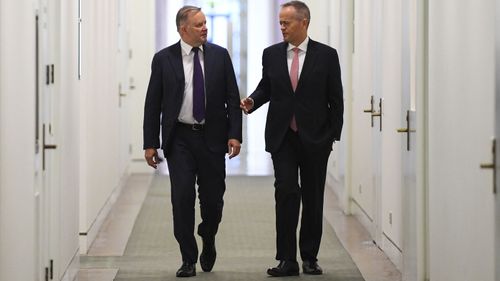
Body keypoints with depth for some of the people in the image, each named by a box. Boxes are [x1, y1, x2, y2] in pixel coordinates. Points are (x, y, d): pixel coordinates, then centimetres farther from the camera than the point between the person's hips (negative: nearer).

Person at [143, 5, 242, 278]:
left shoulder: (220, 55, 3)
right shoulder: (163, 59, 0)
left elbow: (232, 98, 3)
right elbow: (153, 104, 2)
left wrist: (234, 134, -7)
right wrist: (150, 143, -2)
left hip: (212, 137, 1)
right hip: (179, 138, -1)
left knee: (213, 196, 4)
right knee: (182, 197, -6)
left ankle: (208, 241, 34)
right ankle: (189, 260, 4)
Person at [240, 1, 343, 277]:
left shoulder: (326, 55, -2)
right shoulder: (271, 54, 5)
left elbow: (336, 99, 1)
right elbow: (265, 87, 16)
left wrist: (334, 135, -3)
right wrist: (252, 101, -5)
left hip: (315, 138, -1)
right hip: (282, 137, 1)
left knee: (313, 198, 6)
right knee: (286, 192, -10)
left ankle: (310, 257, 16)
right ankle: (287, 259, -7)